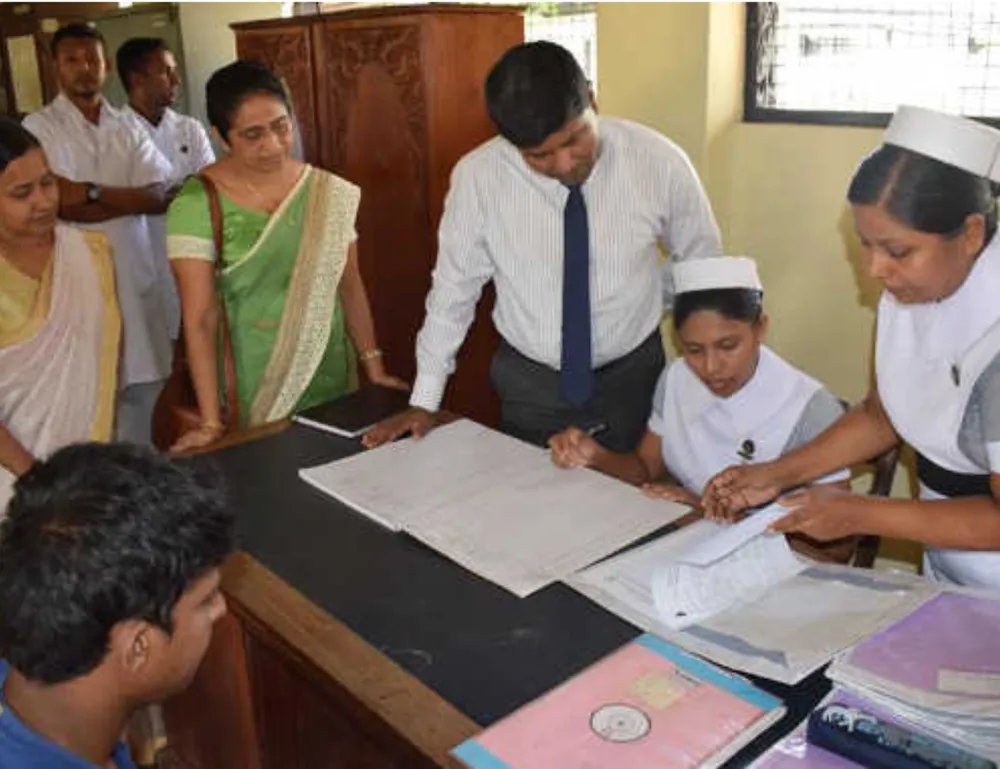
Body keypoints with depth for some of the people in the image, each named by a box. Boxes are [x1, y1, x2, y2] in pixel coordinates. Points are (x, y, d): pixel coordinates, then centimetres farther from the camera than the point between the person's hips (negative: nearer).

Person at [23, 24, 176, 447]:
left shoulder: (129, 129, 11)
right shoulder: (40, 126, 0)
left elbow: (160, 197, -3)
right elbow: (62, 202, -12)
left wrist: (92, 193, -13)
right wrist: (131, 196, -7)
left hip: (135, 270, 4)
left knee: (141, 380, 9)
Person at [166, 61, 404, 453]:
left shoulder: (328, 193, -1)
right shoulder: (195, 206, -12)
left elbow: (350, 288, 5)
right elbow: (199, 319, -14)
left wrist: (374, 368, 1)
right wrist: (211, 423, -18)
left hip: (331, 378, 3)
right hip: (250, 389, -3)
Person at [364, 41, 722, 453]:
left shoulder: (660, 161, -18)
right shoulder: (478, 176, -18)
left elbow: (702, 265, 0)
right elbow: (454, 288, -5)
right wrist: (424, 402, 0)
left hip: (632, 378, 1)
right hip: (529, 384, 0)